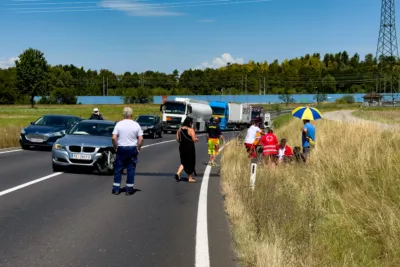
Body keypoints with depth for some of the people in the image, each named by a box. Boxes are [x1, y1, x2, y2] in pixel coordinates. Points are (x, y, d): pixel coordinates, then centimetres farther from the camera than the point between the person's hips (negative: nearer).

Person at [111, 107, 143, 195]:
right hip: (132, 148, 0)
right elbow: (141, 139, -6)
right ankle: (129, 189, 7)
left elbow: (114, 138, -10)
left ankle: (116, 189, 8)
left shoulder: (119, 124, -4)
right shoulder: (136, 125, -3)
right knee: (131, 169, 6)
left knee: (118, 169, 8)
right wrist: (138, 148, 5)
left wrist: (115, 147, 2)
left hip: (121, 148, 0)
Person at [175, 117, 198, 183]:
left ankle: (178, 173, -4)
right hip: (190, 148, -5)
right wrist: (197, 139, 7)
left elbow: (177, 139, 5)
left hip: (182, 147, 5)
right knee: (190, 162, 9)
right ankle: (190, 178, 16)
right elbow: (194, 140, -15)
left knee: (183, 162, 18)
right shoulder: (191, 130, -13)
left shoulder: (180, 129, 4)